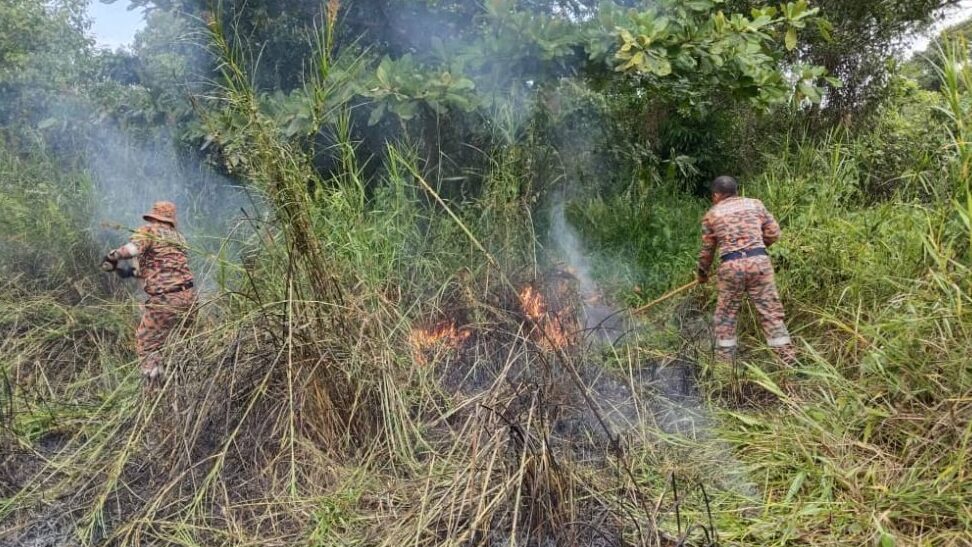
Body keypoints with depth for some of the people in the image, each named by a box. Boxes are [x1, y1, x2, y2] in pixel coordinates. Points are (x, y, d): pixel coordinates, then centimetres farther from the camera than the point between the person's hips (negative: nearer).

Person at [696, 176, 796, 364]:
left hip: (731, 265, -1)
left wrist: (702, 273, 32)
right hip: (759, 260, 1)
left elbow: (707, 250, 17)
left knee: (725, 315, 10)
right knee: (771, 311, 5)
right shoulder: (755, 204, 15)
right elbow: (773, 233, 12)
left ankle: (724, 361, 13)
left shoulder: (711, 215, 11)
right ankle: (788, 359, 6)